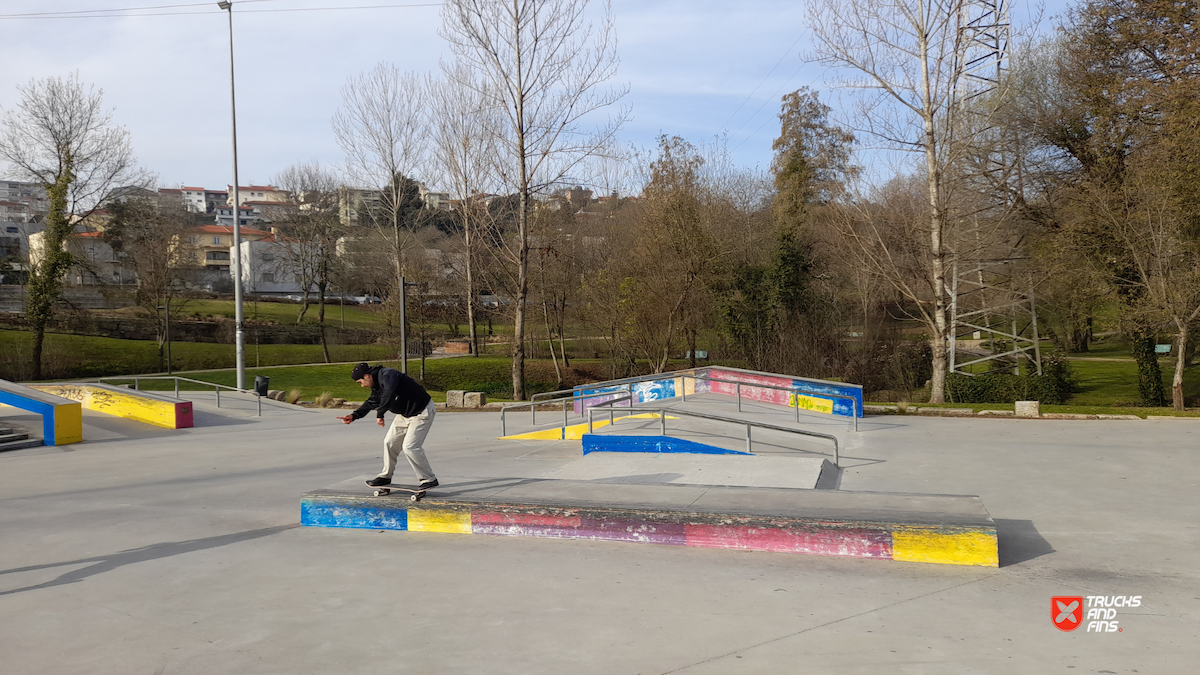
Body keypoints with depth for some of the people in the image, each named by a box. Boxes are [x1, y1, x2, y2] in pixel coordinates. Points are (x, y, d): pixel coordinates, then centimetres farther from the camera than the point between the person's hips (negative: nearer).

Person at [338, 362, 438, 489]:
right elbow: (371, 403, 18)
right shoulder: (376, 385, 6)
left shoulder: (387, 375, -26)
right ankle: (385, 476, 27)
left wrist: (380, 415, -39)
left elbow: (389, 394, -43)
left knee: (409, 447, -16)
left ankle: (429, 480, -6)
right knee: (389, 442, 12)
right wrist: (354, 416, 9)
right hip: (404, 414, 10)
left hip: (422, 412, -10)